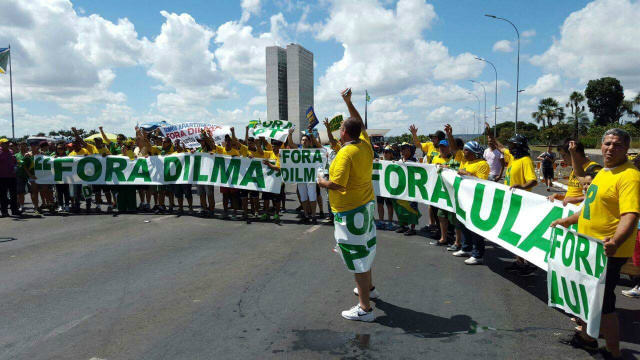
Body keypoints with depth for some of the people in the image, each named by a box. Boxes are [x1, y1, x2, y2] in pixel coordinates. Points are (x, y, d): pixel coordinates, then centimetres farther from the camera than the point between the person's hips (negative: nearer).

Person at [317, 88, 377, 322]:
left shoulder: (345, 153, -22)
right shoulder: (365, 145, 2)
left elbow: (337, 184, -29)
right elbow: (359, 124, 21)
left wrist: (322, 182, -9)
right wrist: (348, 102, 24)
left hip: (350, 210, -9)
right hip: (366, 205, 9)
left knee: (356, 255, -4)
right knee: (364, 248, 25)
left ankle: (365, 308, 2)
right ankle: (368, 288, 43)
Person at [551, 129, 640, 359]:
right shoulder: (604, 172, 11)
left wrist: (615, 242, -46)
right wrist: (568, 221, 27)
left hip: (607, 252, -9)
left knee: (602, 304, 1)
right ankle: (586, 338, 42)